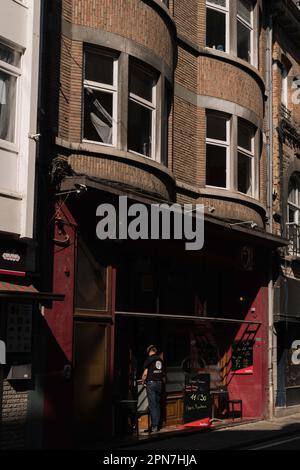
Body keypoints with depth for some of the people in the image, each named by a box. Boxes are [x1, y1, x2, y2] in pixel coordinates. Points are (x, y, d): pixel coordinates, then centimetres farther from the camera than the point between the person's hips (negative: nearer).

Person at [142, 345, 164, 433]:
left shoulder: (149, 360, -7)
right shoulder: (160, 360, 9)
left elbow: (145, 373, -10)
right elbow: (163, 374, 11)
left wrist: (143, 381, 6)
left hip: (151, 383, -5)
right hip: (159, 383, 5)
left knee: (152, 405, -5)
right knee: (157, 404, 12)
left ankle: (154, 427, -8)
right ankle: (157, 424, 14)